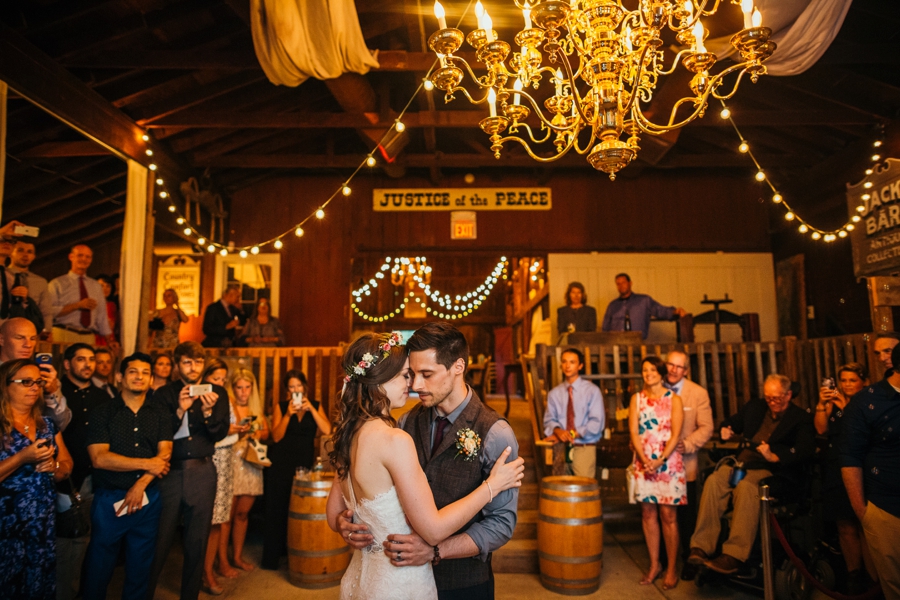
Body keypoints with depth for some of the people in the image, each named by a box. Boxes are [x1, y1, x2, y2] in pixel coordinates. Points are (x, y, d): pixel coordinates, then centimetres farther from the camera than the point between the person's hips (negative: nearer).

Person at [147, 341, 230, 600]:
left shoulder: (217, 393, 5)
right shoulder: (164, 394, 2)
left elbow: (220, 433, -2)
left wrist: (208, 412, -21)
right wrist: (180, 410, -22)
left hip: (202, 472, 1)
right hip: (170, 471, -1)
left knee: (197, 542, 9)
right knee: (160, 540, 2)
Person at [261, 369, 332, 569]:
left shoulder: (315, 406, 5)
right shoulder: (280, 407, 2)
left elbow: (327, 430, -9)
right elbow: (276, 436, -7)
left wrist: (311, 408, -15)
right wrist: (288, 414, -18)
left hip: (305, 463, 1)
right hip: (282, 464, 0)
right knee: (278, 508, 3)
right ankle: (273, 555, 16)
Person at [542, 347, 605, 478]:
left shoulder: (592, 391, 0)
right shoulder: (554, 393, 9)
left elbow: (597, 423, -6)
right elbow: (549, 419, 9)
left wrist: (572, 434, -12)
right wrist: (558, 431, -13)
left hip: (584, 447, -3)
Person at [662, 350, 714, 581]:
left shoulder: (698, 393, -2)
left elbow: (706, 428, -4)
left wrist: (687, 445, -18)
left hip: (684, 463, -1)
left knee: (687, 515, 9)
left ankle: (689, 560, 26)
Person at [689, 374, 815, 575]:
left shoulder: (801, 418, 4)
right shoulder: (754, 407, 20)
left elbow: (806, 450, -11)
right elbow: (732, 421, 31)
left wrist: (774, 457, -26)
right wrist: (726, 430, 5)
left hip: (773, 470, -5)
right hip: (743, 464, 5)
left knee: (746, 486, -37)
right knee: (714, 480, -27)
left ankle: (734, 556, -38)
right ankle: (701, 547, -29)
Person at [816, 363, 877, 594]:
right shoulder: (833, 404, 11)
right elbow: (821, 429, -2)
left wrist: (846, 406, -21)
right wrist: (821, 404, -14)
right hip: (837, 473, 3)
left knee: (866, 525, -9)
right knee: (845, 525, 6)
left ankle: (875, 576, 1)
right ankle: (853, 573, 16)